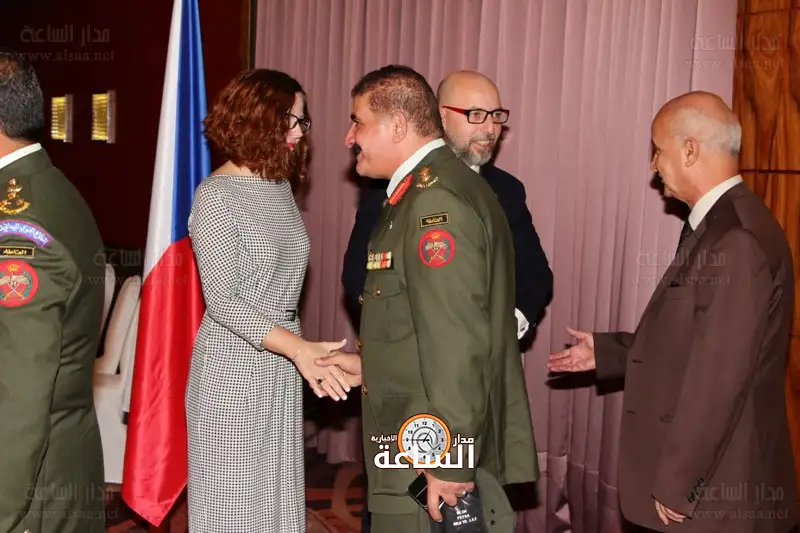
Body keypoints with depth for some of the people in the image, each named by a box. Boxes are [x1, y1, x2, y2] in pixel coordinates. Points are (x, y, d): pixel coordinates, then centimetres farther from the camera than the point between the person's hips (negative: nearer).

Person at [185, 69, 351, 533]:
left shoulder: (281, 186, 8)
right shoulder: (216, 197, -14)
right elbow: (221, 301, -18)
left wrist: (300, 349, 11)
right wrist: (298, 347, -26)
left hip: (280, 367, 7)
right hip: (234, 367, -7)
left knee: (278, 494, 14)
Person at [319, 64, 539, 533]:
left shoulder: (435, 200, -19)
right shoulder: (438, 188, 13)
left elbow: (457, 344, -24)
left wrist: (449, 464, -22)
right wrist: (370, 364, 12)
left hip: (435, 462, -9)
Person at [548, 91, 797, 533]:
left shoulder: (738, 240, -23)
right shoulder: (720, 225, 9)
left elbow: (719, 376, -25)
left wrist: (676, 485, -20)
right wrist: (606, 351, 16)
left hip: (715, 486, -9)